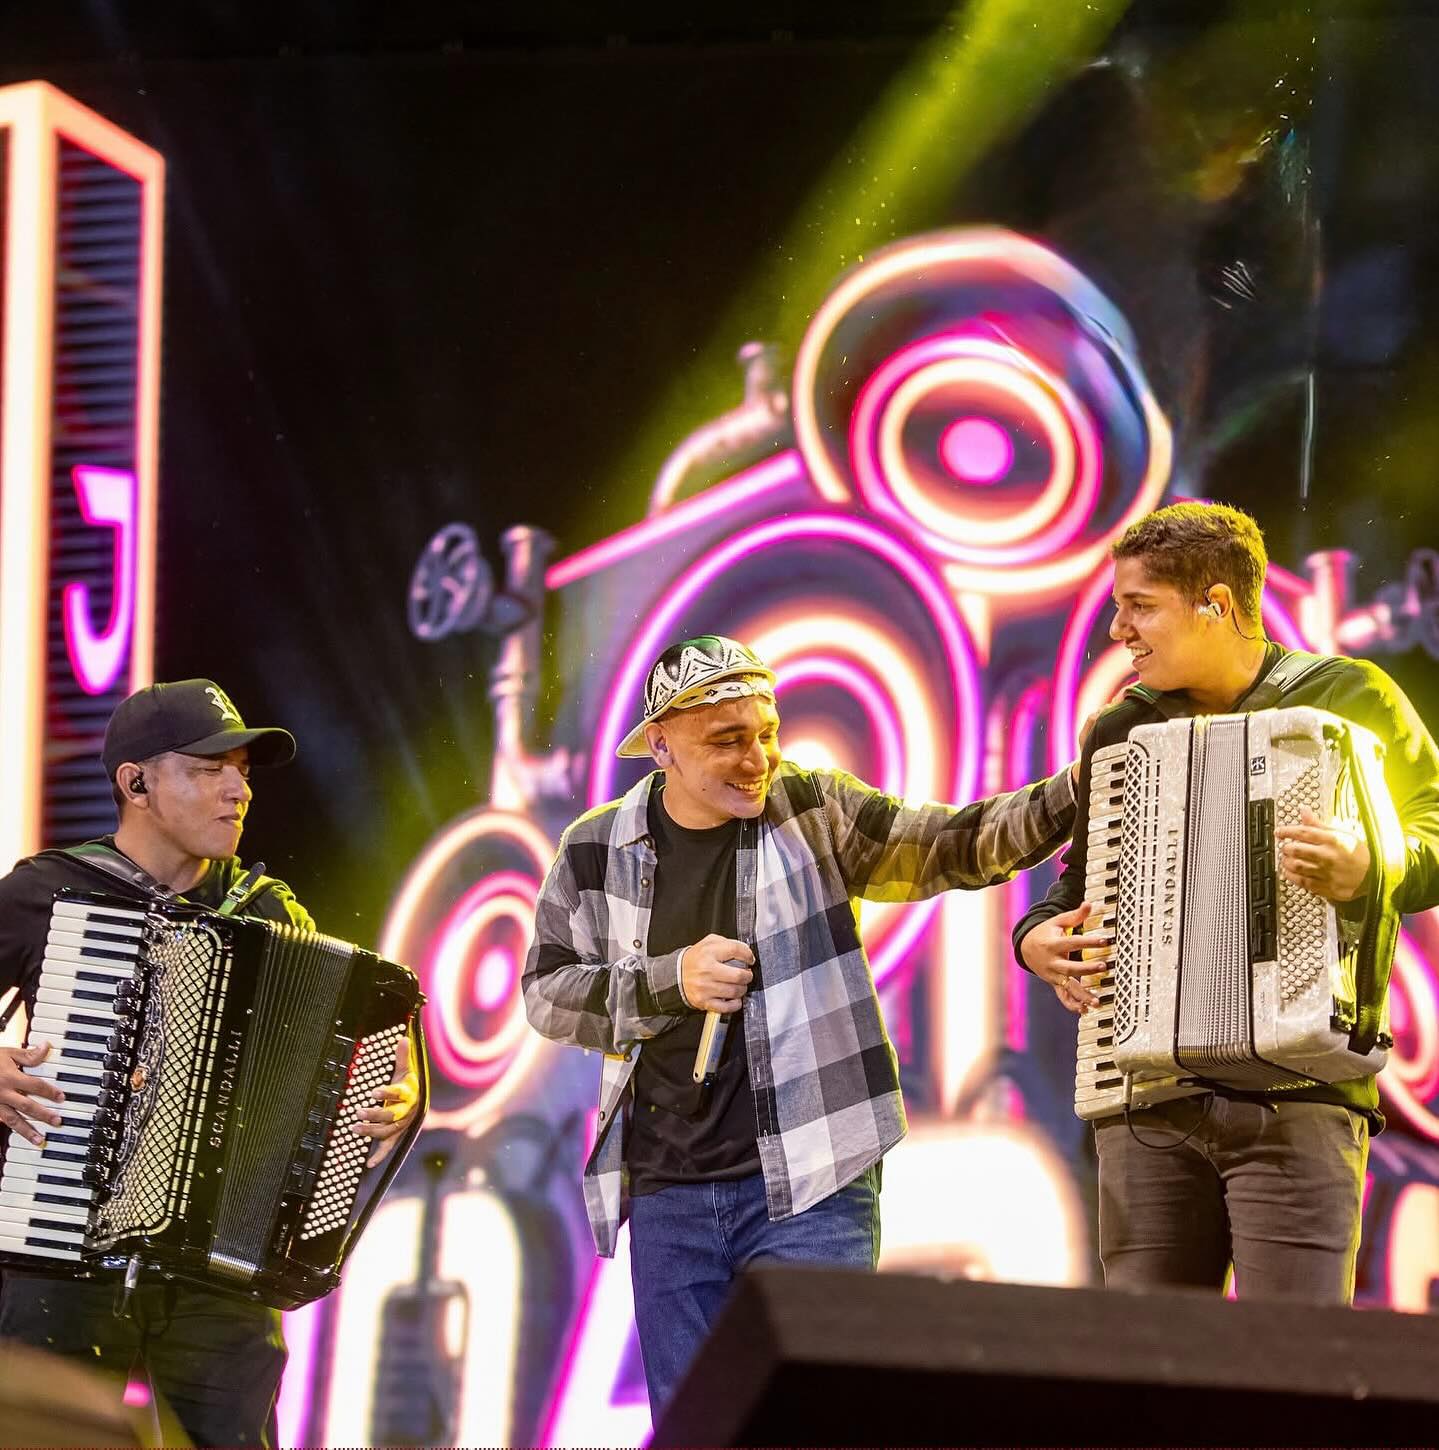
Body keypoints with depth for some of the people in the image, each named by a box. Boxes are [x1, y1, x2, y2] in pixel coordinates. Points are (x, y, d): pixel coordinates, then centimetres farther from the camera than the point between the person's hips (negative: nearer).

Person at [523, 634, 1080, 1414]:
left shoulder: (815, 811, 2)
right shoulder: (596, 851, 6)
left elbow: (959, 846, -3)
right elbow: (546, 990, 8)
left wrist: (1075, 794, -19)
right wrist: (669, 982, -8)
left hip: (810, 1184, -3)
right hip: (666, 1195, 3)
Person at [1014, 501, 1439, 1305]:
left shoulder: (1350, 697, 4)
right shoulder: (1120, 733, 17)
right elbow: (1083, 885, 29)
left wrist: (1367, 869, -19)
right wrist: (1038, 937, 8)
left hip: (1298, 1097, -4)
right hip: (1146, 1105, 4)